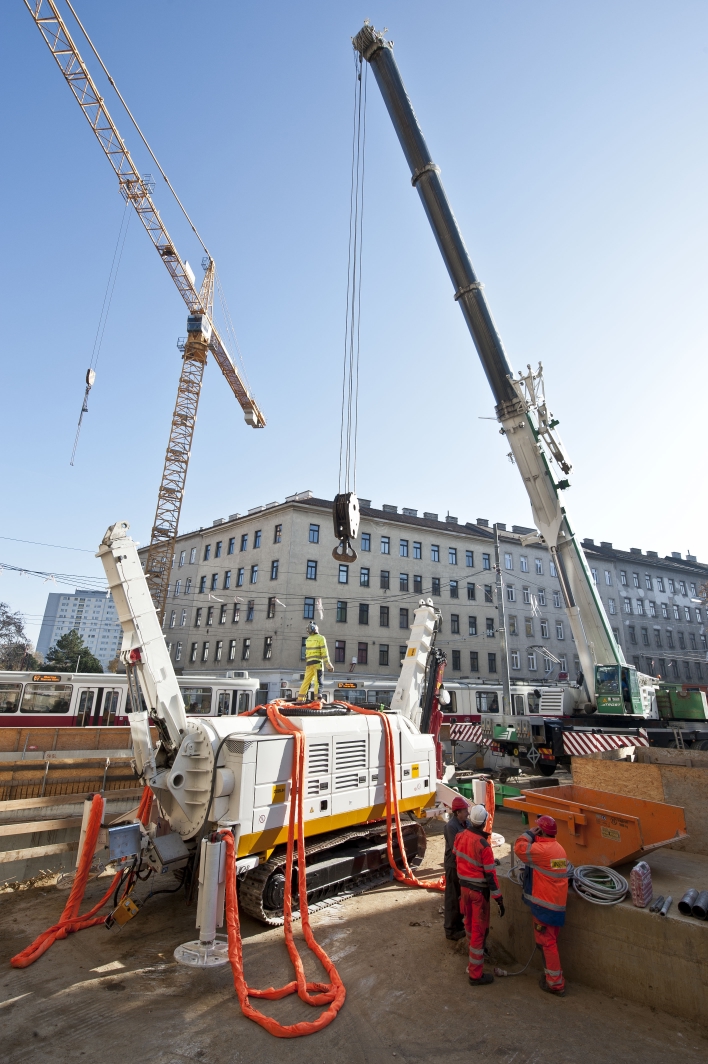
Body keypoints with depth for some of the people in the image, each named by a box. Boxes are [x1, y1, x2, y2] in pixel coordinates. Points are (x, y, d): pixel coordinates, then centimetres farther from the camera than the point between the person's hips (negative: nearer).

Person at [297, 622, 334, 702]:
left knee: (306, 681, 12)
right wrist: (328, 665, -10)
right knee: (318, 682, -7)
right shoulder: (321, 638, -6)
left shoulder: (308, 639, 12)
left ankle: (300, 698, 16)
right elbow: (324, 652, -11)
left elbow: (307, 653, 11)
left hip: (309, 663, 6)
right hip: (317, 663, -6)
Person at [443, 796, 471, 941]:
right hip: (454, 866, -8)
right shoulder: (451, 826, -24)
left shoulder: (467, 823, 0)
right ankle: (451, 929, 20)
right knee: (453, 898, 6)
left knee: (462, 896, 21)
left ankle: (459, 924, 38)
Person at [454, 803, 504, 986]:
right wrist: (499, 899, -13)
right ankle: (475, 974, 17)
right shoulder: (483, 845, -27)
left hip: (464, 886, 6)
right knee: (479, 929, 7)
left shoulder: (460, 837, -8)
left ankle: (474, 946, 53)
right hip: (479, 890, -6)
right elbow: (490, 874, -22)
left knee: (469, 920, 28)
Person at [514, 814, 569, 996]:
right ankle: (552, 974, 33)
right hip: (557, 905, 9)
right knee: (550, 942, 21)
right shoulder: (559, 848, 7)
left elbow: (520, 848, -22)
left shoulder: (542, 849, -22)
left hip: (544, 904, -9)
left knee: (547, 943, 3)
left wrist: (530, 833, -14)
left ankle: (556, 984, 11)